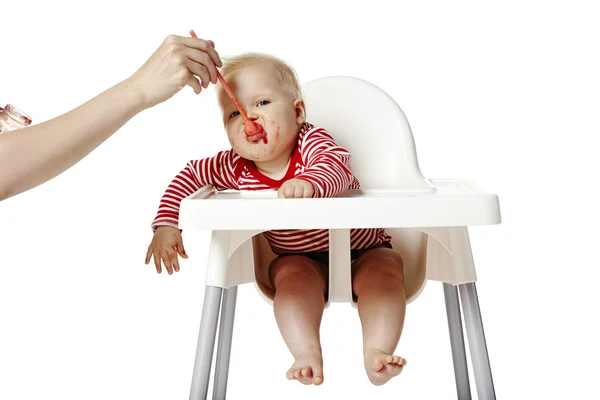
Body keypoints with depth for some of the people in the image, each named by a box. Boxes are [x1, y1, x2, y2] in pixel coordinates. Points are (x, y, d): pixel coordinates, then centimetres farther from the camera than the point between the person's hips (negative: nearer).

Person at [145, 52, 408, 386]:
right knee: (293, 275, -30)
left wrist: (309, 183, -66)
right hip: (301, 258, 2)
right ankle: (308, 353, -32)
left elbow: (337, 166, -43)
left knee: (385, 270, -27)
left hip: (363, 249, -1)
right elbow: (189, 175, 1)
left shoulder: (312, 141, -21)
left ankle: (376, 351, -31)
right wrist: (166, 224, -10)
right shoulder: (236, 168, -12)